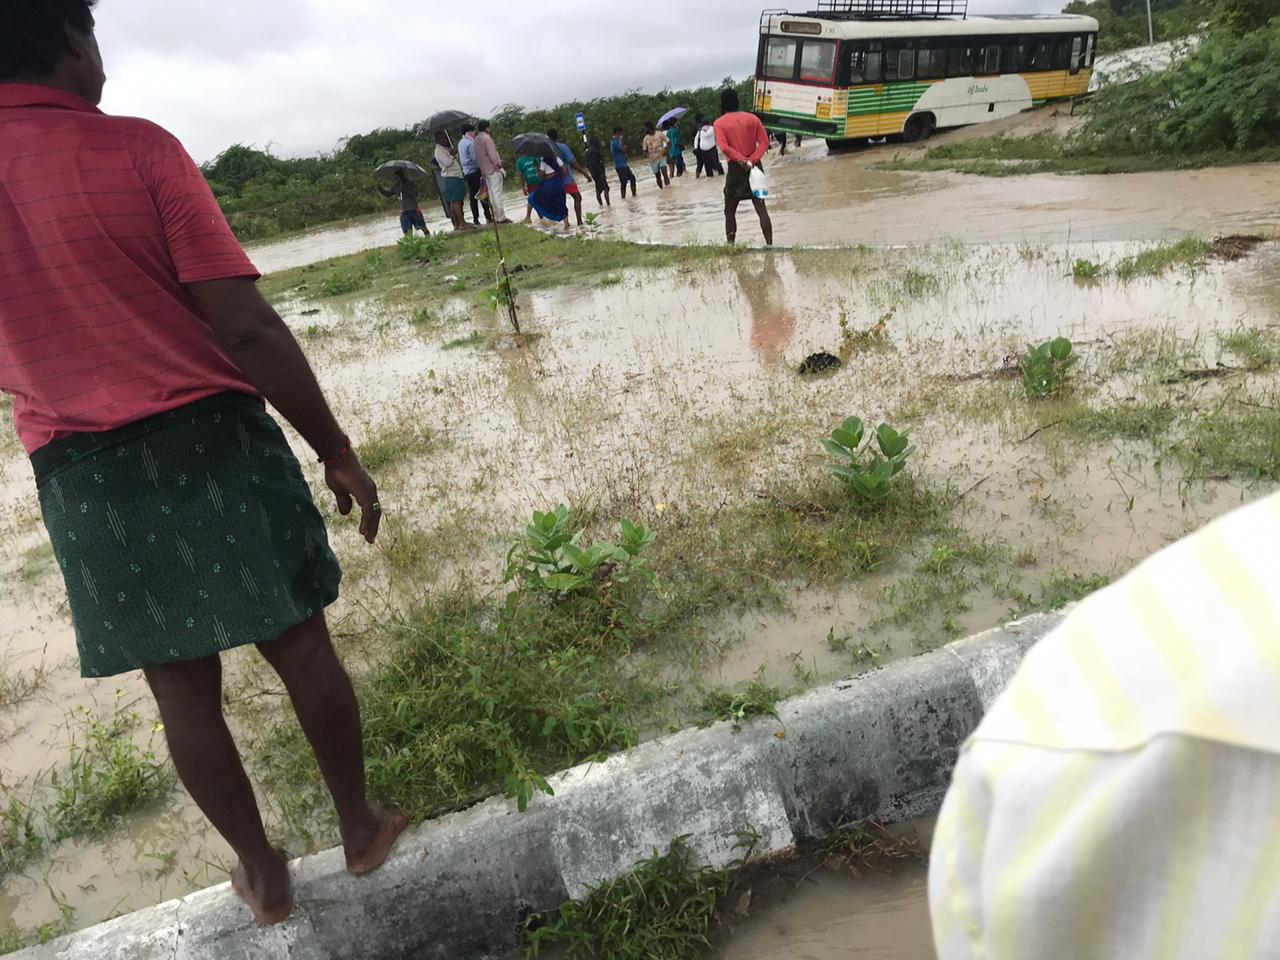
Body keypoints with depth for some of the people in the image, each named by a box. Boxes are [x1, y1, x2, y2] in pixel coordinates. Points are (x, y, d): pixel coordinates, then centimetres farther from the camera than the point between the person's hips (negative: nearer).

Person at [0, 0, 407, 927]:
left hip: (82, 476, 3)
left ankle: (264, 873, 35)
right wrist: (339, 452, -7)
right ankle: (362, 826, 34)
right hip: (212, 442, -3)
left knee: (183, 689, 16)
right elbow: (247, 327, -15)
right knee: (302, 647, 15)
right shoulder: (135, 147, -10)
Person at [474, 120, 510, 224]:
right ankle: (501, 217, -6)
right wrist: (499, 165, -9)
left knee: (492, 194, 12)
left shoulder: (477, 139, 11)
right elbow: (493, 155, -20)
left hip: (484, 170, 8)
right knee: (497, 194, -7)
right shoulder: (487, 138, -14)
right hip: (493, 169, -8)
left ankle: (496, 216, 15)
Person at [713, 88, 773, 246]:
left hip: (735, 169, -3)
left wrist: (742, 161, -16)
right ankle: (770, 245, -8)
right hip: (754, 167, 3)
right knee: (761, 209, 0)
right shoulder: (752, 118, 6)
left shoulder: (719, 123, -4)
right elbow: (764, 142, -3)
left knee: (729, 212, 10)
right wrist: (751, 160, -13)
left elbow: (724, 147, -18)